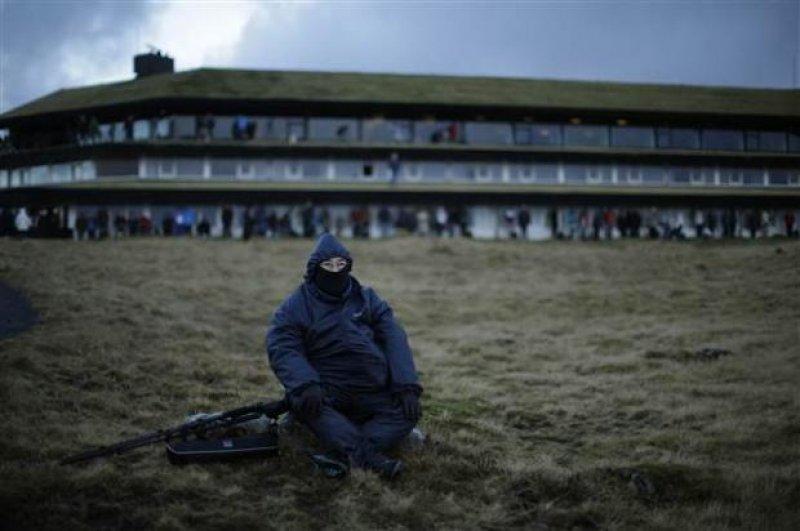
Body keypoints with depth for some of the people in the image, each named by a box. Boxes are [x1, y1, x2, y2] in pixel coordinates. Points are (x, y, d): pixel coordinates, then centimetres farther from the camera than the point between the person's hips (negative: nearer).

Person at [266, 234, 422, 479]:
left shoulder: (368, 299, 9)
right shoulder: (295, 307, 2)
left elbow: (394, 339, 1)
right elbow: (283, 349, -12)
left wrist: (407, 387, -14)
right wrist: (305, 384, -32)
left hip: (373, 393, 3)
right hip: (326, 392, -3)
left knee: (407, 412, -20)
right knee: (300, 399, -34)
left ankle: (342, 454, -36)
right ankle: (369, 455, -45)